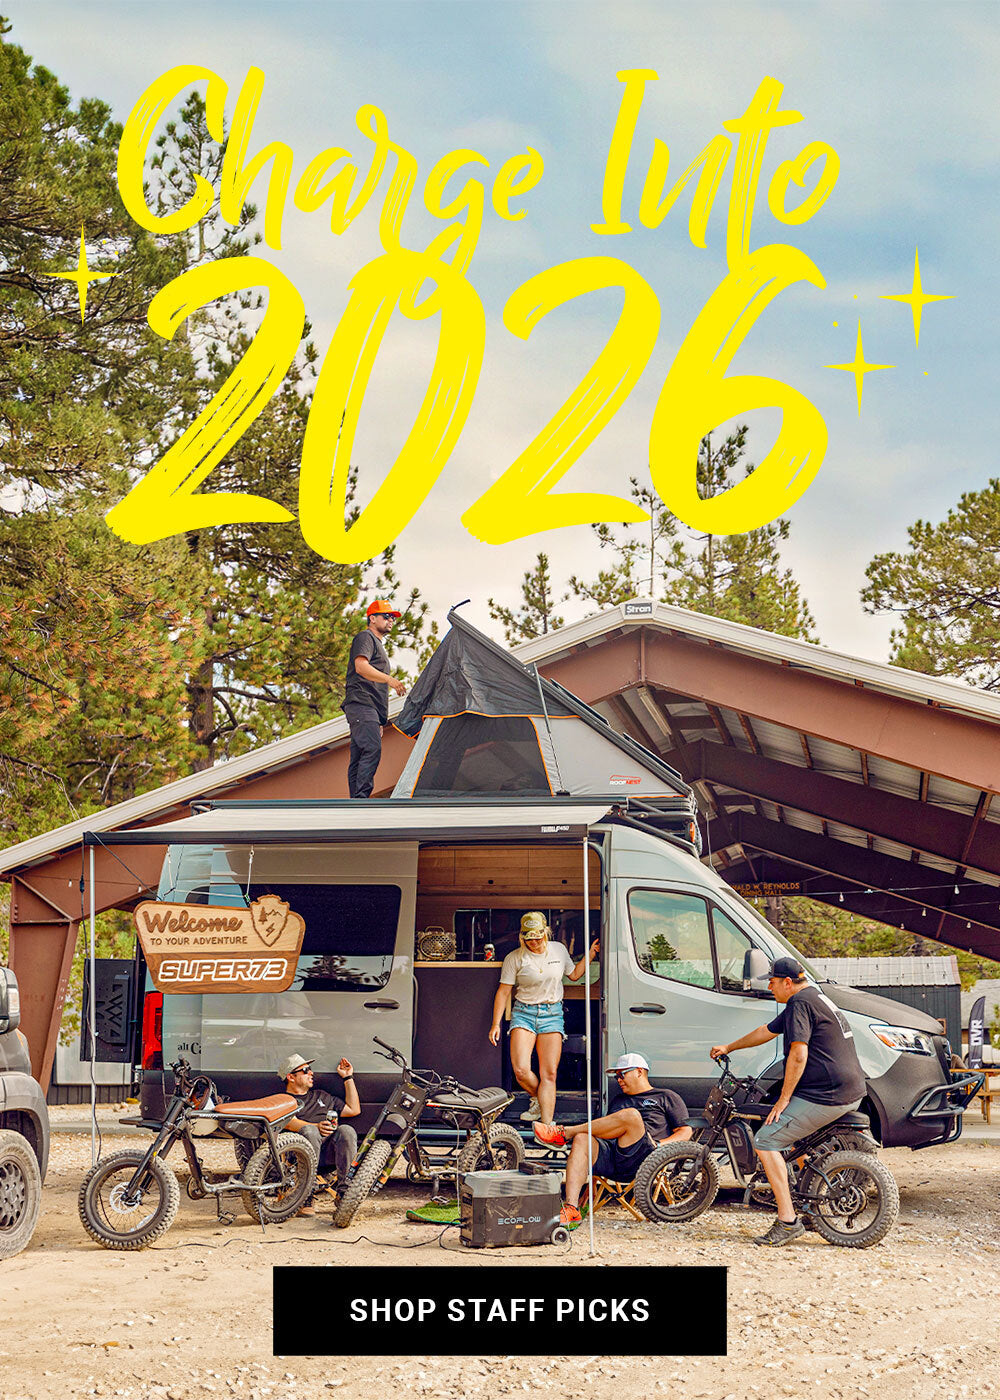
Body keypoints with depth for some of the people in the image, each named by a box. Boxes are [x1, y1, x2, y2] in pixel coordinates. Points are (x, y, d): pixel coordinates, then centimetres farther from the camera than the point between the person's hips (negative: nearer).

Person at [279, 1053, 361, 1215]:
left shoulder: (321, 1096, 35)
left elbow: (354, 1110, 33)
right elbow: (290, 1122, -6)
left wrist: (348, 1077, 33)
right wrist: (317, 1127, -24)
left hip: (329, 1151, 4)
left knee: (346, 1131, -27)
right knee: (309, 1131, -37)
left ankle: (342, 1190, -27)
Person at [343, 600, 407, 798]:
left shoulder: (378, 644, 32)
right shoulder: (365, 637, 1)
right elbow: (361, 666, -17)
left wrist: (380, 721, 29)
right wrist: (389, 679, -25)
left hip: (371, 708, 10)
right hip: (361, 704, -10)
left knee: (359, 758, 3)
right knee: (372, 748, -24)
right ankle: (361, 797, -32)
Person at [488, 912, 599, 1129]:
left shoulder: (559, 950, 7)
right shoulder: (515, 958, -2)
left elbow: (574, 975, 23)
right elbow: (503, 991, 1)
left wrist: (591, 955, 12)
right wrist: (496, 1024, -3)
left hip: (552, 1014, 2)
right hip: (524, 1013, -2)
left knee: (549, 1074, -5)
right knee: (521, 1070, -16)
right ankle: (538, 1099, 15)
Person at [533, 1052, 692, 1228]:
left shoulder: (666, 1097, 21)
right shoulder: (618, 1099, 36)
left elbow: (685, 1132, 11)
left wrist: (659, 1145, -6)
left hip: (640, 1161, -5)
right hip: (610, 1157, 5)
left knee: (631, 1115, -31)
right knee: (581, 1140, -26)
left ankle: (564, 1134, -21)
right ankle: (571, 1209, -40)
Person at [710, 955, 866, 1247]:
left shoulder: (800, 1003, -11)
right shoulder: (815, 998, 21)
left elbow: (798, 1055, -19)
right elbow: (767, 1032, 32)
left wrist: (783, 1100, -13)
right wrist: (728, 1048, 39)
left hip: (825, 1096, -10)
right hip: (851, 1094, 10)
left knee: (765, 1140, -9)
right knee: (796, 1131, 33)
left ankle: (788, 1221, -15)